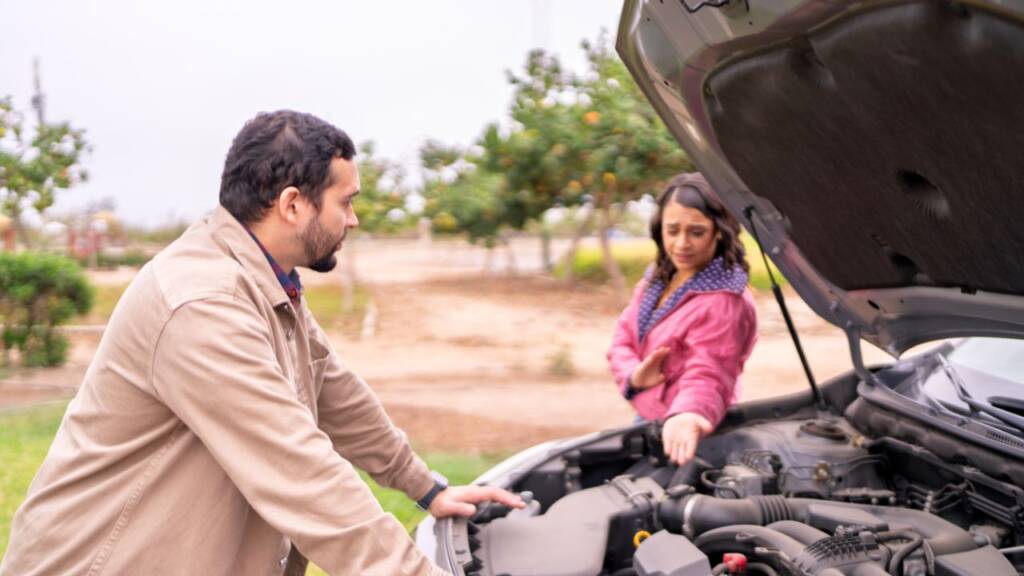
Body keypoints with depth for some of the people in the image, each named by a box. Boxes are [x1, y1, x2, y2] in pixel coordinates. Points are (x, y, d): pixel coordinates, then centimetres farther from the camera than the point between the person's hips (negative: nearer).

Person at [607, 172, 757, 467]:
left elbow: (706, 377, -30)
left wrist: (688, 416, -51)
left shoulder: (726, 303, -21)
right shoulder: (657, 278, 5)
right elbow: (623, 340, 7)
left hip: (682, 438, -7)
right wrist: (634, 375, -15)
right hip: (645, 423, 7)